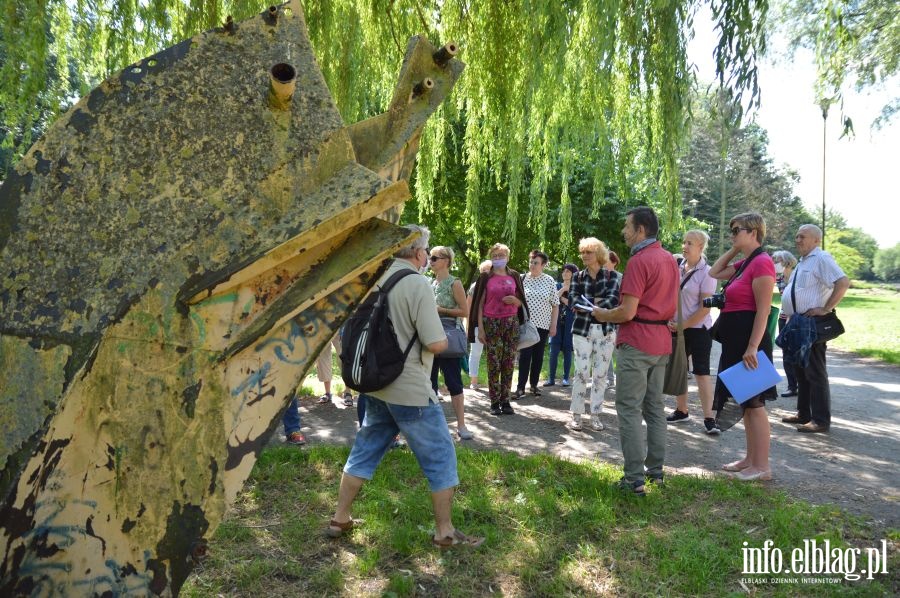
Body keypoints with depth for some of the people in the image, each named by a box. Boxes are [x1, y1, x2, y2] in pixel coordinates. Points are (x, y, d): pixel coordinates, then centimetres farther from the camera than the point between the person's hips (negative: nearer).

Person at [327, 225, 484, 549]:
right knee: (440, 456, 7)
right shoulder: (417, 284, -17)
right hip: (411, 390, -7)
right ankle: (444, 531, 17)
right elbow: (436, 343, -20)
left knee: (364, 452, 19)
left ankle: (340, 519, 28)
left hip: (376, 385, 7)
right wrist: (445, 339, 1)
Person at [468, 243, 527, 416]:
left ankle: (505, 400, 9)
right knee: (494, 364, -3)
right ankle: (494, 402, 4)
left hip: (511, 323, 2)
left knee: (508, 363, 1)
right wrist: (480, 328, -6)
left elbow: (521, 302, 16)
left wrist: (515, 300, -8)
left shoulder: (514, 276, 10)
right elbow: (480, 304, 1)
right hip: (491, 323, -2)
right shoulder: (486, 277, 4)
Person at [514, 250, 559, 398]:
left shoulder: (549, 281, 2)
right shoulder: (522, 279, 0)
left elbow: (555, 305, 5)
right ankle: (520, 387, -3)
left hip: (542, 324, 2)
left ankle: (534, 384, 21)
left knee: (538, 356, 9)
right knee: (525, 355, -7)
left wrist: (553, 325, 1)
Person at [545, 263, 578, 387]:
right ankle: (551, 378, -1)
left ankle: (566, 378, 9)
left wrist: (561, 297, -5)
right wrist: (563, 289, -9)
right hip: (557, 321, 2)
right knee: (554, 350, -4)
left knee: (567, 350, 1)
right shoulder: (557, 286, 12)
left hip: (570, 322, -1)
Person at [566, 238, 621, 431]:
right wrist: (596, 301, -16)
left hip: (606, 330, 0)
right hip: (582, 329, 0)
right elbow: (572, 300, -8)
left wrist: (586, 305, -16)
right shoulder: (578, 276, 7)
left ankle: (595, 415, 14)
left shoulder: (612, 275, 2)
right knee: (581, 372, -2)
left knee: (600, 374, 4)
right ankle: (576, 415, 8)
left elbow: (613, 299, -13)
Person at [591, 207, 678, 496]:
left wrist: (602, 314, -4)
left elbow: (627, 312, -20)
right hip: (662, 342, 9)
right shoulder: (670, 259, 12)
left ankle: (635, 479, -2)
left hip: (636, 344, -9)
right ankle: (656, 470, 22)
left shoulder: (639, 261, -16)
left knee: (629, 410, -3)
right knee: (655, 407, 15)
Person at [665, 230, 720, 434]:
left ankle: (709, 418, -2)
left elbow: (705, 307, -13)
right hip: (677, 328, 6)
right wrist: (670, 321, 0)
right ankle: (681, 411, 25)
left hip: (698, 328, -6)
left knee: (701, 372, -5)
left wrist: (683, 325, -14)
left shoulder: (706, 272, -10)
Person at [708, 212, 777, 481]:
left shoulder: (761, 262, -15)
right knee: (745, 402, 15)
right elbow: (714, 273, 24)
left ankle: (762, 467, 7)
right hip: (735, 340, 10)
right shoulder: (744, 263, 13)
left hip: (749, 338, -10)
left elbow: (763, 309, -20)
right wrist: (734, 250, 14)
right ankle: (751, 458, 26)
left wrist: (752, 347, -24)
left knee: (753, 403, -2)